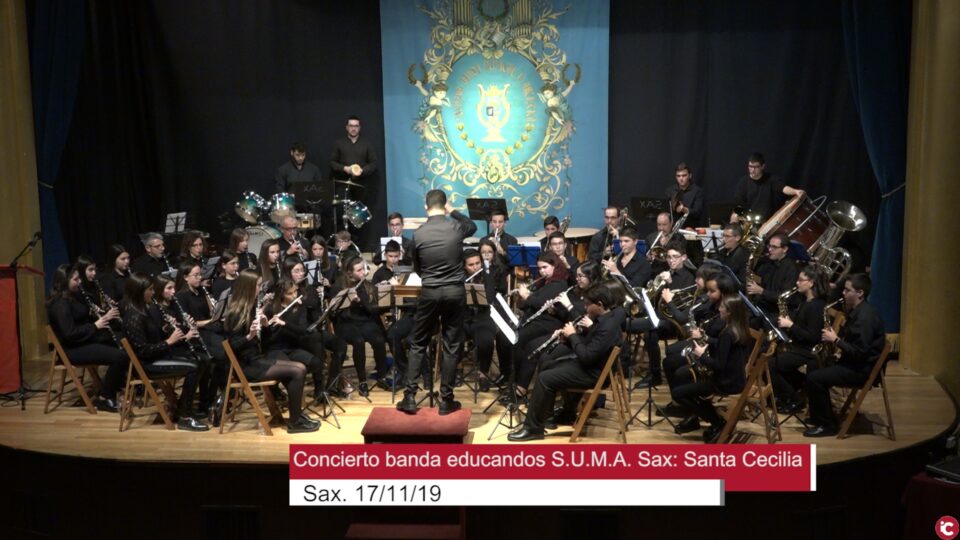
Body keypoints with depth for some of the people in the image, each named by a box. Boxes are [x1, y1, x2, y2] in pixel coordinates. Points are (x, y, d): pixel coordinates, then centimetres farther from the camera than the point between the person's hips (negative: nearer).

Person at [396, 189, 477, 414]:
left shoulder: (418, 234, -5)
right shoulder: (456, 228, -4)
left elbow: (416, 268, 8)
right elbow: (472, 226, 22)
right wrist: (453, 211, 17)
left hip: (429, 293, 0)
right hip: (455, 291, 0)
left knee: (418, 344, 12)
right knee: (452, 347, 6)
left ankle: (410, 397, 9)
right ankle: (446, 400, 9)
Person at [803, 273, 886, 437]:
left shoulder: (865, 316, -22)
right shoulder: (857, 311, 11)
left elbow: (859, 352, -27)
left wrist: (835, 340, -18)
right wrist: (835, 336, 0)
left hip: (863, 369, -11)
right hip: (855, 363, 11)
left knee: (814, 378, -18)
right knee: (815, 369, 16)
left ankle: (827, 425, -6)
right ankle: (819, 417, 22)